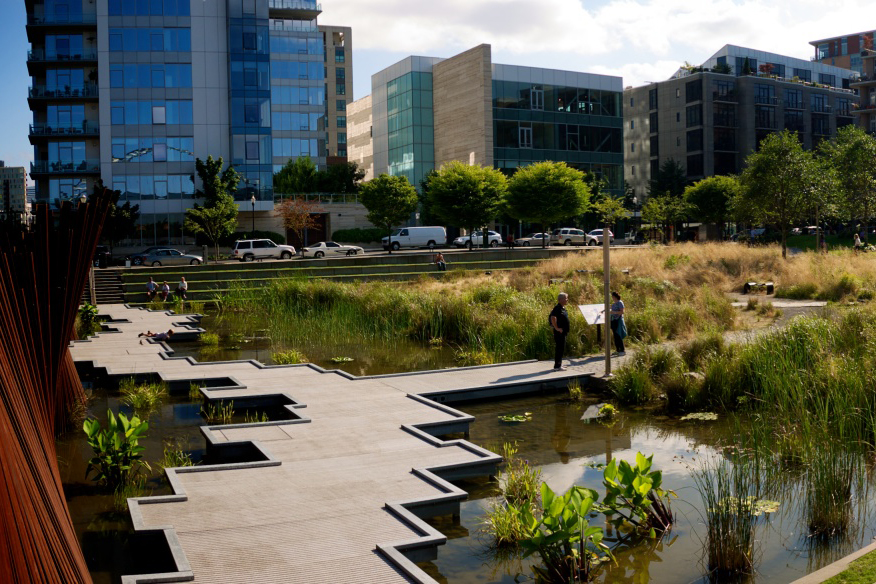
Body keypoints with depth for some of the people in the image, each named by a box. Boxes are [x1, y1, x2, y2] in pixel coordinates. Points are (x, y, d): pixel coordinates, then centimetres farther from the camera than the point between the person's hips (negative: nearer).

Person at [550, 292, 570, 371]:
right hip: (559, 332, -10)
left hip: (563, 331, 10)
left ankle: (559, 364, 23)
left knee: (561, 348, 15)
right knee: (560, 348, -7)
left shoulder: (562, 308, 14)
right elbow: (553, 318, -28)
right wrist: (557, 328, -23)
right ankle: (557, 366, -3)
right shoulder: (557, 308, -18)